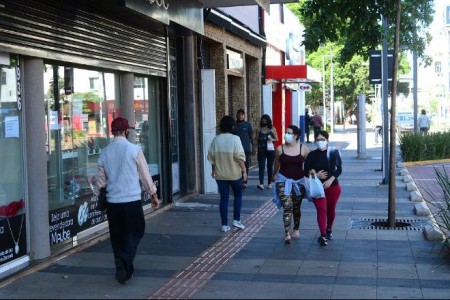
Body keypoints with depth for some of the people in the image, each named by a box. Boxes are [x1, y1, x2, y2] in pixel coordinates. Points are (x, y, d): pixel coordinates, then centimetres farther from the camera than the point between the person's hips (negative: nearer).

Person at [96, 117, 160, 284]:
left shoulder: (104, 152, 5)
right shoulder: (134, 150, -7)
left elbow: (101, 179, 11)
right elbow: (145, 175, -2)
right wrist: (153, 195, 10)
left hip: (112, 201, 4)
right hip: (132, 200, -3)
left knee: (117, 236, 13)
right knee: (135, 232, 7)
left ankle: (125, 269, 17)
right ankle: (124, 259, -16)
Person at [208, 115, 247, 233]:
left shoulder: (216, 139, 0)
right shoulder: (235, 139, -11)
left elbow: (211, 157, 5)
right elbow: (240, 157, -15)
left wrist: (214, 170, 18)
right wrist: (244, 170, -7)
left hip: (220, 174, 3)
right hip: (234, 173, -3)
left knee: (224, 199, 8)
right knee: (238, 196, 18)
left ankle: (224, 225, 9)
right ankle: (236, 220, 16)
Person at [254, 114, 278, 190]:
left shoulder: (272, 129, 3)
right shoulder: (259, 130, 5)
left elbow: (276, 139, 7)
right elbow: (256, 140, 10)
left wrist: (272, 139, -12)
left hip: (270, 150, 0)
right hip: (261, 150, 0)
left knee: (270, 166, 8)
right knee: (261, 167, -9)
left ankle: (269, 183, 19)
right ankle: (261, 184, -17)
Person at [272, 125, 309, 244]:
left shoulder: (303, 149, -6)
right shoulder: (280, 149, -5)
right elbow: (277, 164, 10)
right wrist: (274, 175, 21)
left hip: (298, 181, 1)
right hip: (283, 180, -1)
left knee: (296, 207, 16)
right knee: (287, 206, -14)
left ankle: (296, 229, 38)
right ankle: (287, 234, -16)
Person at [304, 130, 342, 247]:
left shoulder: (334, 152, -3)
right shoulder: (312, 155, -1)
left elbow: (339, 169, -3)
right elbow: (306, 171, 3)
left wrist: (330, 180, -17)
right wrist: (315, 175, -17)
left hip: (333, 186, 1)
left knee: (331, 209, 15)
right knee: (321, 209, -13)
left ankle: (329, 229, 38)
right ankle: (323, 235, -16)